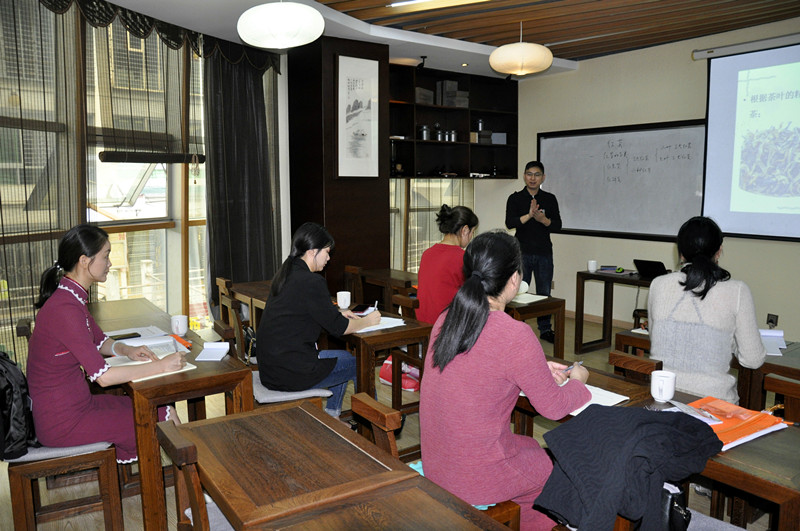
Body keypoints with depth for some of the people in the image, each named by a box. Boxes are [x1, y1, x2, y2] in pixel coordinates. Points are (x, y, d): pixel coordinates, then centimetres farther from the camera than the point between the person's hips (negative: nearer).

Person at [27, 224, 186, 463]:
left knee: (166, 411, 8)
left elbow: (99, 341, 20)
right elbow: (103, 376, -27)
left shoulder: (71, 297, 5)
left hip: (74, 403, 9)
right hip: (62, 423, -9)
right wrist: (161, 366, -20)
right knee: (166, 419, -5)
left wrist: (126, 350, -1)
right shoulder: (65, 309, -26)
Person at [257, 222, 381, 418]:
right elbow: (339, 328, -13)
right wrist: (367, 321, 3)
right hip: (289, 374, -9)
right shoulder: (310, 282, -19)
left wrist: (337, 313, 15)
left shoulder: (286, 274, 9)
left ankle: (331, 416, 29)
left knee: (345, 357, 23)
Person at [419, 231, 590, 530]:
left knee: (532, 447, 29)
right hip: (476, 478, -6)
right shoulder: (515, 336, -25)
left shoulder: (445, 320, -4)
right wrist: (577, 379, 9)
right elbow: (553, 407, -11)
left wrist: (538, 368, 17)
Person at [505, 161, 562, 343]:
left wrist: (542, 219, -17)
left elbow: (557, 225, 1)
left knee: (544, 293, 7)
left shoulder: (550, 199, 8)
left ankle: (545, 329, 19)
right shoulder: (515, 198, 3)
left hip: (544, 253, 2)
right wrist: (529, 215, -23)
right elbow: (510, 223, -10)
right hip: (522, 252, -2)